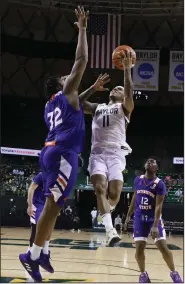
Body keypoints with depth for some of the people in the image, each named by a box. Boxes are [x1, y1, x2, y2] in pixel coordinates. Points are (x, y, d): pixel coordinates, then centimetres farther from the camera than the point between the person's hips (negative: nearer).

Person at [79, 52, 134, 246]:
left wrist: (127, 69, -14)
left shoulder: (124, 108, 13)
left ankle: (104, 213, 18)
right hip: (97, 153, 2)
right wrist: (94, 88, 8)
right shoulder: (97, 108, 24)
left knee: (115, 192, -16)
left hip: (116, 153, -2)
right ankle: (110, 229, -28)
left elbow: (129, 92, -8)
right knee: (100, 187, -21)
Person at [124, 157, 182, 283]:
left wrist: (155, 225, -26)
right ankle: (143, 274, 16)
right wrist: (128, 215, 14)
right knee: (139, 248, -4)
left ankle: (174, 273, 13)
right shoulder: (138, 180, 2)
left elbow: (158, 206, -18)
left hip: (153, 218, -3)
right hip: (139, 218, 3)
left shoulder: (159, 184, -13)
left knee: (163, 247, -6)